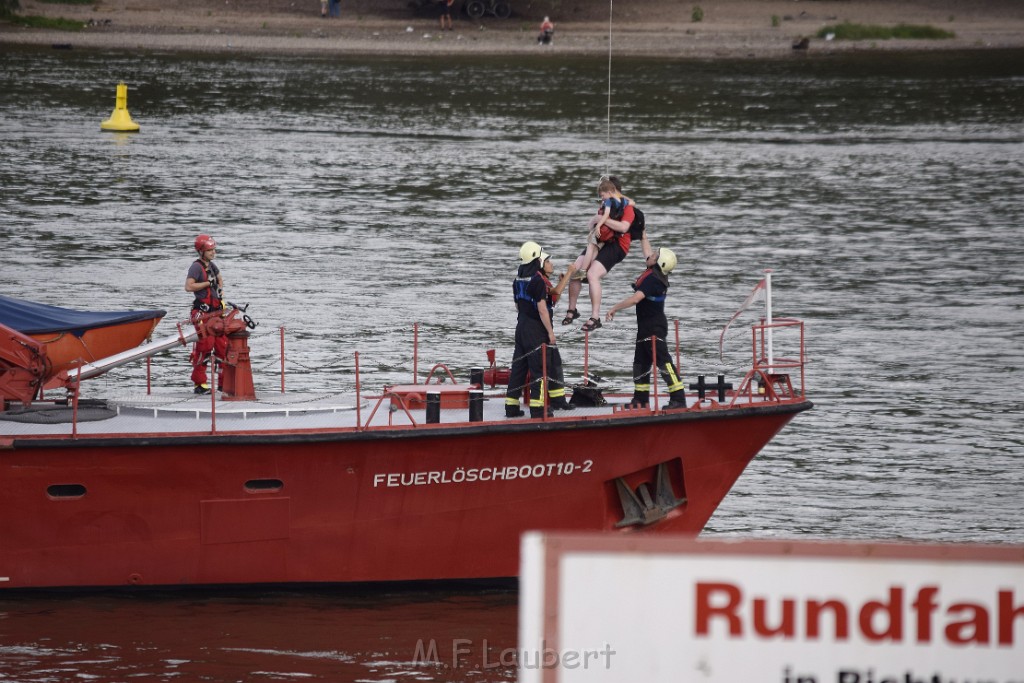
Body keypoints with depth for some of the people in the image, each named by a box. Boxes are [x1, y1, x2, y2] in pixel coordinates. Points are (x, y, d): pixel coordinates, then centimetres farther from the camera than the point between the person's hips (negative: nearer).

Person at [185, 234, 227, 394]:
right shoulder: (196, 267, -10)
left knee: (223, 345, 7)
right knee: (204, 347, -11)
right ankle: (200, 383, -5)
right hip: (202, 312, -9)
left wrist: (220, 289, 19)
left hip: (216, 310, 9)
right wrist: (208, 283, -16)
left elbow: (219, 277, 39)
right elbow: (189, 286, -23)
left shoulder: (211, 265, 16)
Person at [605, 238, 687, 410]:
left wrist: (614, 308, -22)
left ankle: (678, 399, -16)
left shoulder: (653, 279, -22)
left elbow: (635, 298, -30)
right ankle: (641, 399, 23)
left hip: (654, 328, -10)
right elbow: (647, 253, 25)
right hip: (647, 327, 10)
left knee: (663, 362, -13)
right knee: (641, 363, 15)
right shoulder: (655, 273, 6)